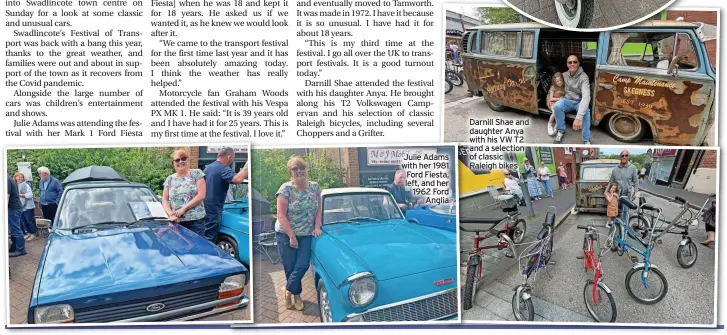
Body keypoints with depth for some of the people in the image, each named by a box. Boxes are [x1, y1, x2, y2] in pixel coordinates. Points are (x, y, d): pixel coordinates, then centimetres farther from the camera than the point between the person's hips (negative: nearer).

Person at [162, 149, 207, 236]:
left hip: (196, 220, -3)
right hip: (177, 222, 3)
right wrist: (171, 214, -8)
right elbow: (164, 200, 10)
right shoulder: (170, 179, 13)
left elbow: (201, 195, -5)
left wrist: (183, 208, -11)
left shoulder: (197, 174, 3)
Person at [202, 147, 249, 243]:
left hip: (204, 208, 9)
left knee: (202, 238, 18)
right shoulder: (223, 169, -16)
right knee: (209, 241, -4)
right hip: (213, 210, -9)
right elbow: (237, 179, -35)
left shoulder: (208, 167, 13)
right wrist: (247, 165, -24)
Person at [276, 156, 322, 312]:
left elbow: (319, 209, 10)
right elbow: (281, 216, -14)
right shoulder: (286, 188, -13)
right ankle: (296, 294, 24)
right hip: (286, 234, -3)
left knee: (302, 266, -5)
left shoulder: (315, 187, 1)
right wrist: (292, 236, -14)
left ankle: (288, 290, 17)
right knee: (290, 267, 2)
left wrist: (317, 227, -4)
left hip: (306, 234, 3)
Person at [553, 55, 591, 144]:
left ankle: (586, 141, -25)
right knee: (557, 106, -31)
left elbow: (586, 96, -34)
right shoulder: (564, 75, -4)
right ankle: (561, 131, -7)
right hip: (568, 101, 3)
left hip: (579, 102, -3)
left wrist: (578, 117, -47)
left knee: (586, 111, -38)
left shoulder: (583, 77, -21)